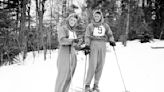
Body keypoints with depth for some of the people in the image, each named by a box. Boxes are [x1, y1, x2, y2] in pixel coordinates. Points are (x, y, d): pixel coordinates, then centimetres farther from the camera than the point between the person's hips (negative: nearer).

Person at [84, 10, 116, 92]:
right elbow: (87, 37, 0)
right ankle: (87, 85, -4)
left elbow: (110, 34, 18)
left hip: (102, 46, 3)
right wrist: (87, 46, -11)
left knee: (100, 66, 0)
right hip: (93, 46, -3)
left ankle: (96, 85, 9)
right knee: (92, 65, -12)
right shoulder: (90, 26, 5)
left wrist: (111, 41, -1)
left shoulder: (105, 26, 12)